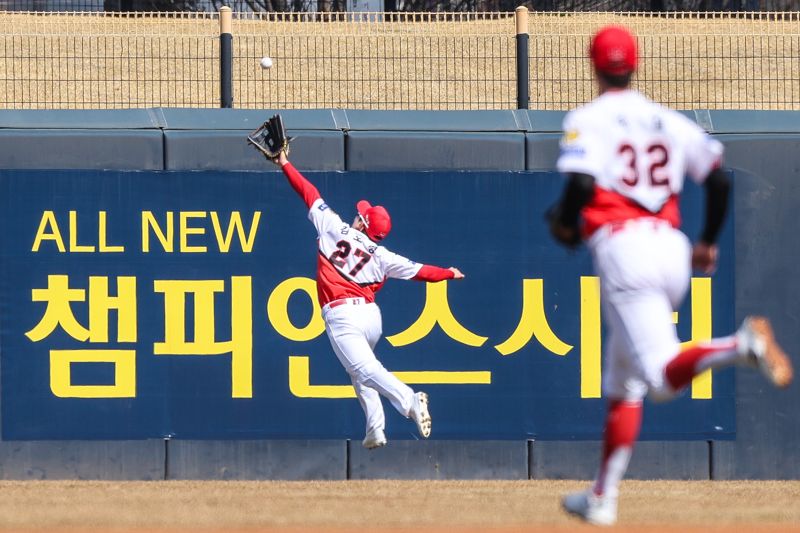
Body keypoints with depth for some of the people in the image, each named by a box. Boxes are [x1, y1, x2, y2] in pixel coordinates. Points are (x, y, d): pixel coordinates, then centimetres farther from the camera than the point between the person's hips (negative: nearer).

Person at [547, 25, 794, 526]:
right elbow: (720, 179, 10)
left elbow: (581, 184, -15)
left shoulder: (588, 121, 0)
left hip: (622, 248, -7)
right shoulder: (669, 121, 16)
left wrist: (564, 224, 6)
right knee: (624, 381, 18)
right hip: (672, 251, 7)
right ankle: (603, 498, 20)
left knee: (666, 374, -18)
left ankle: (741, 345, -45)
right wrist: (709, 243, 23)